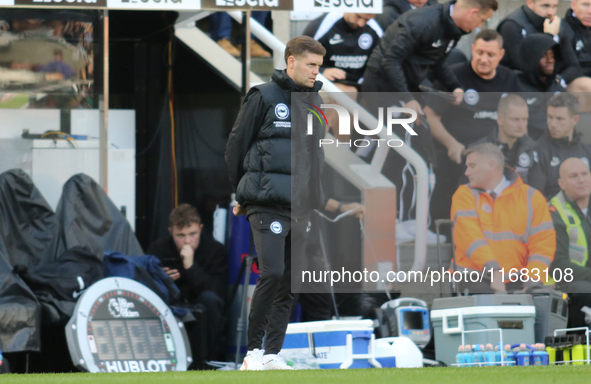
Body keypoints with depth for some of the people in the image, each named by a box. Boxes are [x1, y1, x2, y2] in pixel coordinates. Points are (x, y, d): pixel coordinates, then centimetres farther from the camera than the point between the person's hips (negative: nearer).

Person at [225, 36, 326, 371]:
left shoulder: (315, 102, 14)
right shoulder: (264, 97, -5)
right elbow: (236, 146, -1)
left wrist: (312, 197, 17)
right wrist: (245, 193, 6)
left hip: (300, 206, 6)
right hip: (267, 205, -6)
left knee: (290, 282, 5)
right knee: (272, 273, -16)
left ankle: (273, 353, 11)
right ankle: (254, 349, -6)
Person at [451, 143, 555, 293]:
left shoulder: (532, 198, 10)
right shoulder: (465, 195, 8)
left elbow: (543, 244, 3)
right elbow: (469, 235, -8)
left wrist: (532, 282, -14)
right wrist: (494, 271, -23)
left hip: (515, 281, 1)